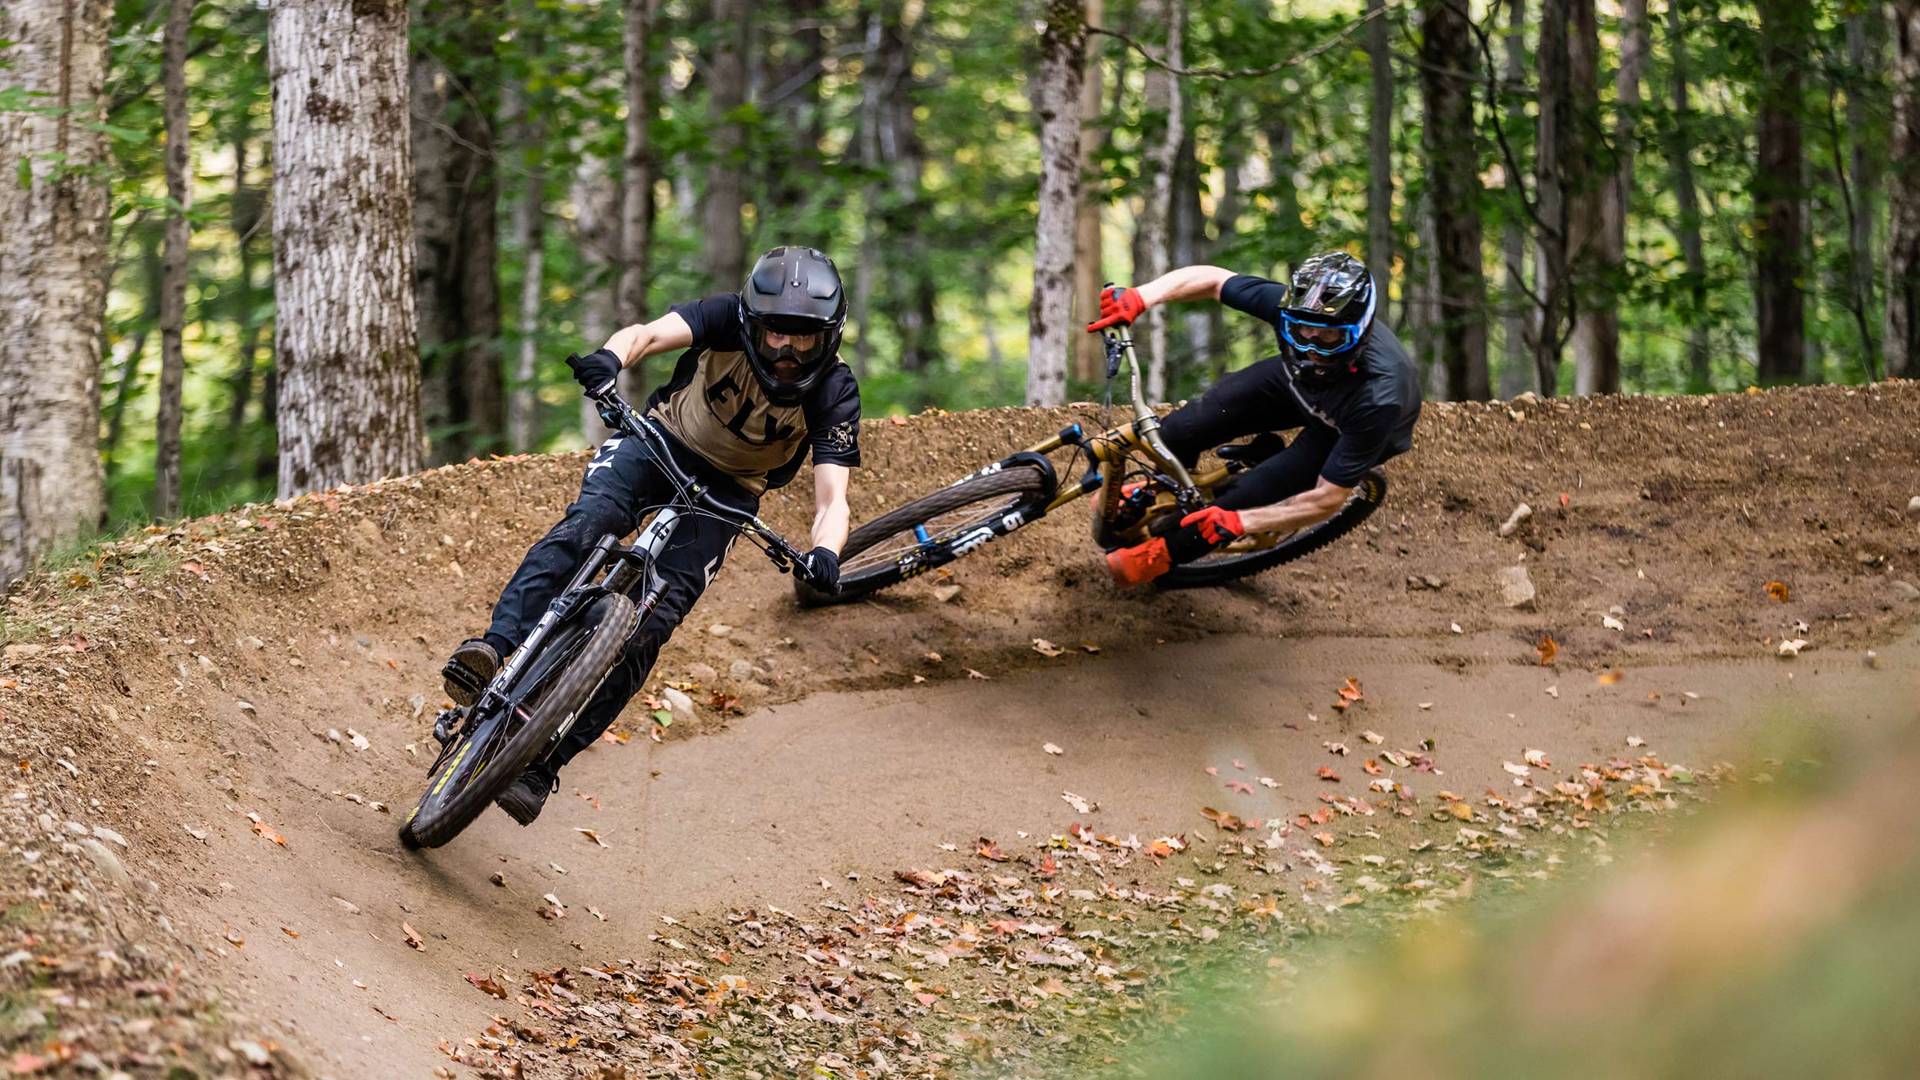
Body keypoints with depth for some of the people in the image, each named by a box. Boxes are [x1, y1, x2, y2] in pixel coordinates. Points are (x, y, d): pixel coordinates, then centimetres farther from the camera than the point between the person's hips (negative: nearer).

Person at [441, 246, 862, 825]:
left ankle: (544, 765, -16)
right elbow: (648, 333, -37)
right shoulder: (729, 317, -21)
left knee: (652, 623, -15)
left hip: (725, 490, 0)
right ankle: (497, 647, -44)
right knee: (586, 525, -32)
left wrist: (824, 553, -50)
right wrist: (611, 357, -61)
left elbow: (832, 498, -28)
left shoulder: (833, 394, -22)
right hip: (664, 440, 0)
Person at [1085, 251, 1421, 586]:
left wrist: (1238, 522, -42)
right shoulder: (1291, 305, -36)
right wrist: (1139, 298, -37)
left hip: (1349, 430, -4)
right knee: (1178, 433, -5)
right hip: (1295, 384, 4)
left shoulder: (1378, 398, -45)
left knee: (1250, 496, -19)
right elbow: (1212, 280, -20)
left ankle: (1166, 552, 12)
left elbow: (1328, 500, -36)